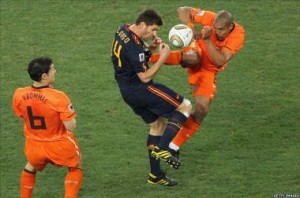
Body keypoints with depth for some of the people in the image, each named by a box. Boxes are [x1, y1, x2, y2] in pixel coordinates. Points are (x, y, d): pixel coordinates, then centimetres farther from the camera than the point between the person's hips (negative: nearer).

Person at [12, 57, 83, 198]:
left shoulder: (19, 95, -15)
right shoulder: (58, 97, -28)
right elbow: (71, 127, -25)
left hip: (34, 146, 4)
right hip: (59, 146, -4)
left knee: (31, 167, 36)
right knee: (76, 167, 25)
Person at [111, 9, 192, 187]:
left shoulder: (123, 30, 4)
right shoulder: (134, 46, -26)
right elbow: (145, 77, -22)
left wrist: (150, 48, 2)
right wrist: (163, 57, -18)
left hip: (128, 91, 10)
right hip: (141, 90, -10)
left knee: (158, 124, 20)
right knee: (185, 106, -3)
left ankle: (156, 175, 23)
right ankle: (161, 149, -8)